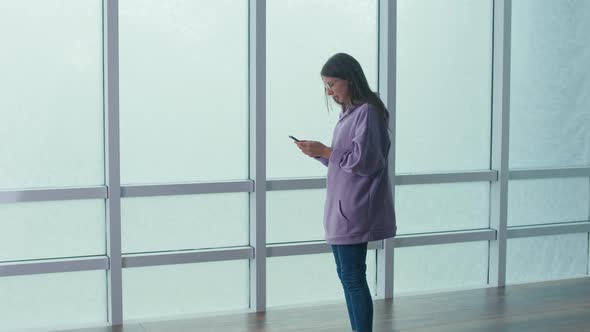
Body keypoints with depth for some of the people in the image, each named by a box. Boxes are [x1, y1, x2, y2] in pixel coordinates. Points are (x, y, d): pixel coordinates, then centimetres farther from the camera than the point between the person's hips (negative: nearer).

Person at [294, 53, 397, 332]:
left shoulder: (367, 112, -13)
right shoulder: (349, 113, 15)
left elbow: (363, 161, -19)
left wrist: (324, 150, -15)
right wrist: (320, 154, 4)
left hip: (354, 212, -10)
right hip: (342, 209, 10)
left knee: (354, 278, -6)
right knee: (346, 275, 13)